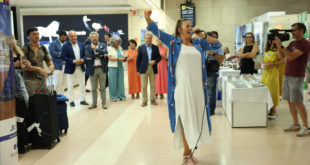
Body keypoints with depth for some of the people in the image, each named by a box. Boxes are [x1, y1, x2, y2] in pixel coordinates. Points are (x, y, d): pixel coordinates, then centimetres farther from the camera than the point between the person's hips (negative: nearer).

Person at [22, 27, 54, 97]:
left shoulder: (43, 48, 8)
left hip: (42, 79, 4)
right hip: (29, 80, -4)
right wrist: (39, 69, -22)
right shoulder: (25, 49, -5)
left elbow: (50, 63, 10)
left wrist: (51, 67, -14)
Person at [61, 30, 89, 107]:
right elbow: (63, 57, -12)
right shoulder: (65, 46, -5)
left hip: (81, 68, 4)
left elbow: (85, 54, 9)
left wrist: (83, 59, -12)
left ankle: (82, 100, 20)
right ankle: (71, 101, 14)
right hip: (70, 68, -4)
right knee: (70, 85, 3)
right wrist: (73, 61, -21)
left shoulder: (81, 45, 8)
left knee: (82, 84, 9)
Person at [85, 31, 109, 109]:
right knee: (93, 88, 8)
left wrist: (96, 49, -12)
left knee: (102, 87, 6)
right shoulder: (87, 47, 5)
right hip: (92, 69, 0)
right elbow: (88, 56, -11)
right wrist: (99, 55, -12)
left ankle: (104, 103, 14)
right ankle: (94, 103, 18)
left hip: (102, 69, 0)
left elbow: (105, 53, -11)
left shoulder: (103, 45, 8)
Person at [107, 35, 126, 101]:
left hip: (120, 66, 5)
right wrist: (118, 59, -18)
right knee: (113, 82, -1)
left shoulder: (120, 48, 13)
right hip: (113, 67, -5)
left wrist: (123, 58, -5)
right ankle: (113, 97, 7)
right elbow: (110, 58, -10)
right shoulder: (109, 48, -2)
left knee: (120, 81, 4)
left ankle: (121, 96, 12)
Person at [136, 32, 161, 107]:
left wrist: (155, 61, -13)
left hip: (153, 69, 1)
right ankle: (144, 100, 10)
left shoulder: (155, 47, 7)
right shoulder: (141, 47, 3)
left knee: (153, 85, 8)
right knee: (144, 86, 1)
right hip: (144, 69, -1)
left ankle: (152, 99, 20)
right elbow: (138, 60, 3)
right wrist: (138, 70, -2)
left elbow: (159, 57, 8)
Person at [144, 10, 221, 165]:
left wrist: (204, 36, 6)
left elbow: (217, 44, 17)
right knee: (186, 120, -2)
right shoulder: (174, 42, 2)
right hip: (182, 88, -5)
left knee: (196, 119, 9)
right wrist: (147, 18, -21)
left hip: (198, 87, 5)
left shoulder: (199, 43, 12)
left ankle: (190, 150, 23)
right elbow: (157, 31, -5)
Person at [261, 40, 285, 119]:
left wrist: (272, 64, -18)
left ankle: (274, 112, 2)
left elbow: (282, 61, -13)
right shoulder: (267, 50, 15)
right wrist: (264, 64, 5)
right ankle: (268, 109, 14)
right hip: (265, 73, 7)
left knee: (272, 91, -5)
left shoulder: (277, 50, -7)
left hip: (273, 73, -7)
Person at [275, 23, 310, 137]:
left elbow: (291, 56, -20)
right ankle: (296, 125, 16)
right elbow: (282, 55, 14)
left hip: (296, 77, -8)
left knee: (298, 102, -9)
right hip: (287, 76, 8)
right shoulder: (292, 43, 17)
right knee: (290, 101, 8)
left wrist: (280, 45, -17)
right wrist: (278, 45, 1)